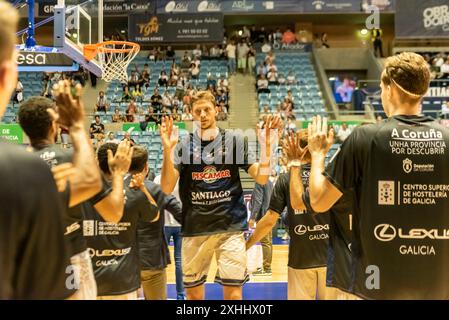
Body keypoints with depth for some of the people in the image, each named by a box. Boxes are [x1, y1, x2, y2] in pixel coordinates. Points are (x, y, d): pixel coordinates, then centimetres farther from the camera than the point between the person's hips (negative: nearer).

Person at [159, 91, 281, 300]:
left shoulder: (234, 140, 3)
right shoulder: (184, 145, 3)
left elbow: (261, 178, -2)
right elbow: (167, 188, -6)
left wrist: (266, 145, -17)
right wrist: (167, 149, -19)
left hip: (231, 227, -1)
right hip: (194, 229, 1)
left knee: (233, 292, -1)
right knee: (193, 293, 12)